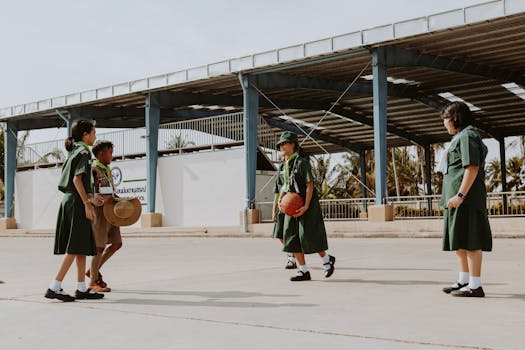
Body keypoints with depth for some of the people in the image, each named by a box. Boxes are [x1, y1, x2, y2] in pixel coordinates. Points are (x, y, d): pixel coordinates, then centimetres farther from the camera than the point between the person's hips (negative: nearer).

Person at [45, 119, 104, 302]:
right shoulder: (83, 151, -8)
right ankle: (54, 287, -8)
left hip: (69, 201, 10)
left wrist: (90, 198, 19)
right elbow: (77, 179, -18)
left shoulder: (74, 152, 19)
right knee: (75, 247, -8)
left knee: (82, 247, 10)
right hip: (77, 203, -9)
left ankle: (82, 288, 13)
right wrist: (87, 203, -19)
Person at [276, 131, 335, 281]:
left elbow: (310, 185, -17)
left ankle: (327, 260, 20)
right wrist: (281, 198, 3)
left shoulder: (302, 162, -14)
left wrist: (306, 207, -23)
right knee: (291, 238, 2)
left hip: (307, 206, -8)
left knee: (308, 237, -5)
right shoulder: (286, 164, 10)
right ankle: (303, 271, 8)